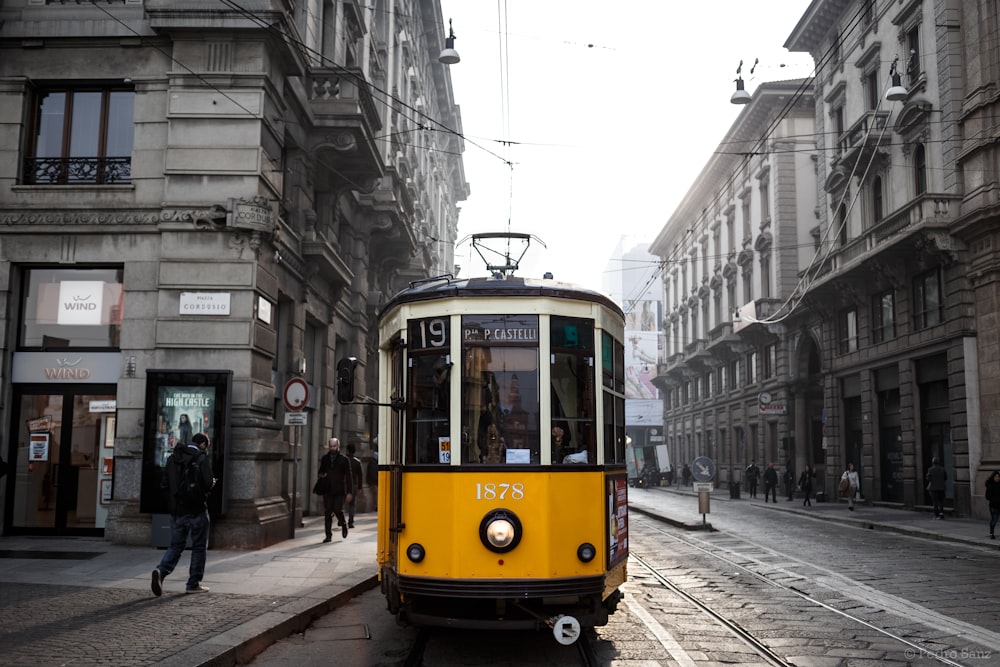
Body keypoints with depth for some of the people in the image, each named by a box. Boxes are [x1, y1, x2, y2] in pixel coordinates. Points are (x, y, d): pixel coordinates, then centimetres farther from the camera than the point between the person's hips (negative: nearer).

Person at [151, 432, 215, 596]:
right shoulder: (202, 458, -9)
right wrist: (212, 483, 6)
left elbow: (167, 482, 13)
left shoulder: (173, 458, 9)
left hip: (176, 510, 5)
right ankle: (193, 584, 11)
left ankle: (161, 571, -13)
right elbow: (208, 483, -16)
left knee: (175, 545, 12)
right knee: (199, 547, 8)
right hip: (197, 510, -5)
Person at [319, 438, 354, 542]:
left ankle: (343, 524, 19)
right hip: (327, 490, 3)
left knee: (338, 510, -12)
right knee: (327, 513, 1)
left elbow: (349, 477, 0)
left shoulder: (344, 459, 1)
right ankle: (328, 535, 8)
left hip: (339, 490, -3)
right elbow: (321, 471, 22)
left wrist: (350, 492, -7)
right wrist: (322, 475, -4)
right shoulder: (324, 458, 11)